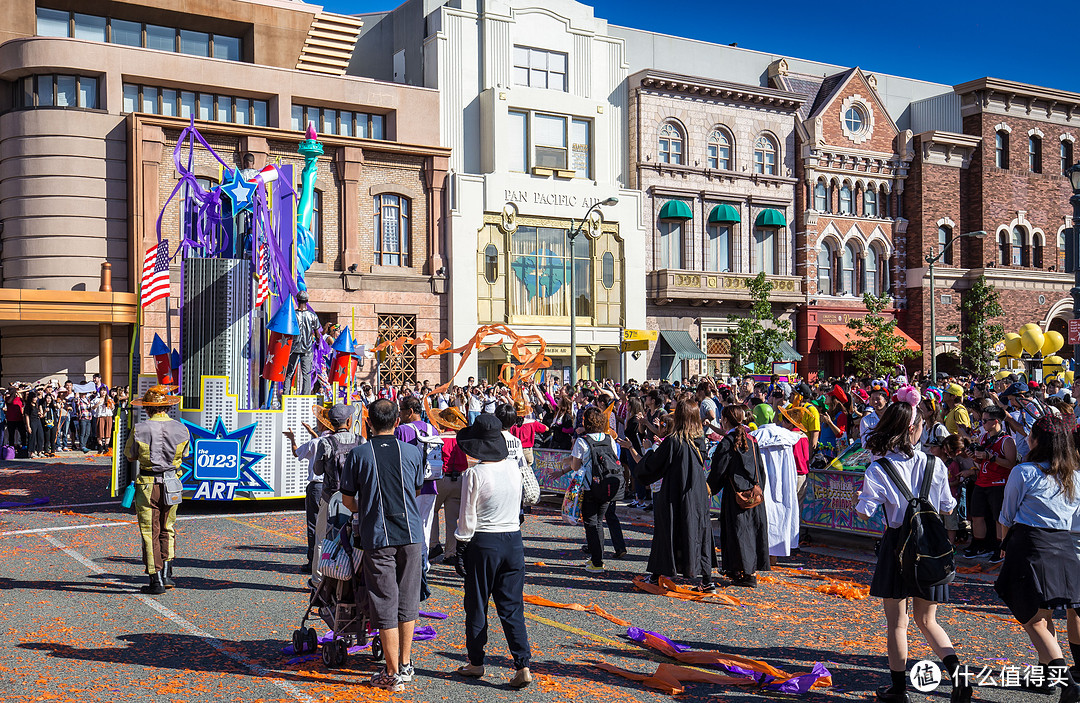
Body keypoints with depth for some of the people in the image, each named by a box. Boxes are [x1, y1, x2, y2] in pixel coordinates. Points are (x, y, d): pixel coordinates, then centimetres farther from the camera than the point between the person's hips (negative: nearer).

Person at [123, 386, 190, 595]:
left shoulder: (140, 429, -11)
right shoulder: (181, 429, -4)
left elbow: (130, 456, 3)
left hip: (147, 485, -3)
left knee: (150, 532, 4)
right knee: (167, 529, 20)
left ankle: (156, 580, 5)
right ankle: (166, 573, 17)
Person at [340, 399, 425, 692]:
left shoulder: (359, 454, -5)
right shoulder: (413, 452, 2)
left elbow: (346, 498, 3)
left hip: (378, 537, -2)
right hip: (411, 534, 3)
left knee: (386, 605, 3)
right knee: (407, 601, 15)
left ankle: (393, 674, 9)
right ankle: (406, 664, 25)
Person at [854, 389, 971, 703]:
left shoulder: (878, 469, -12)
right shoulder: (934, 464, -4)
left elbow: (864, 513, -9)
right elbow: (947, 509, 5)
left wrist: (860, 498, 11)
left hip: (896, 544, -3)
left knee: (896, 622, 10)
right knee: (927, 620, 17)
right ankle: (956, 671, -3)